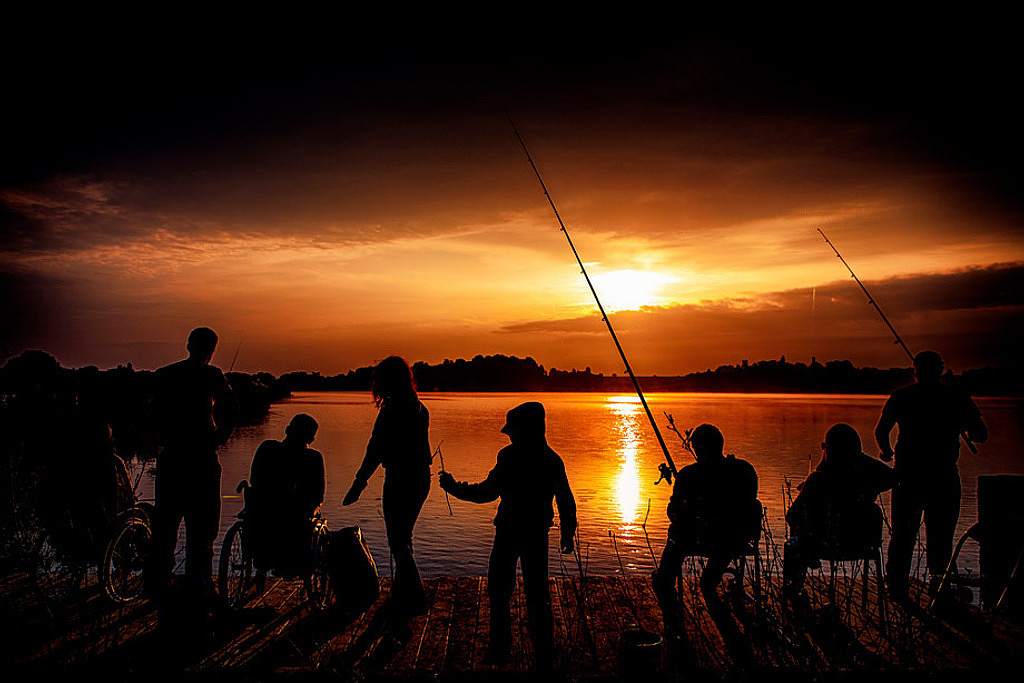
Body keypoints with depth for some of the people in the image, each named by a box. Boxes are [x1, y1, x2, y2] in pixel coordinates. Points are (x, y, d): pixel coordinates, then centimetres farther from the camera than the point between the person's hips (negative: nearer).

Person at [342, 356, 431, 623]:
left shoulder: (392, 408, -17)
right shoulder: (418, 408, 9)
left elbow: (375, 450, -17)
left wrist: (358, 484, -12)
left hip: (400, 481, -9)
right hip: (420, 480, 9)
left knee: (399, 544, 2)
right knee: (402, 541, 19)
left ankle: (415, 600, 8)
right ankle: (400, 600, 29)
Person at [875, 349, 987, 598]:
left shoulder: (901, 397, 2)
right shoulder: (958, 398, 3)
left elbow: (880, 431, -3)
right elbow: (981, 435, 5)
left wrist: (887, 451, 17)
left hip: (908, 473, 1)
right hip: (944, 476, 0)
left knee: (902, 533, 12)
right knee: (941, 534, 9)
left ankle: (897, 584, 15)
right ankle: (939, 576, -6)